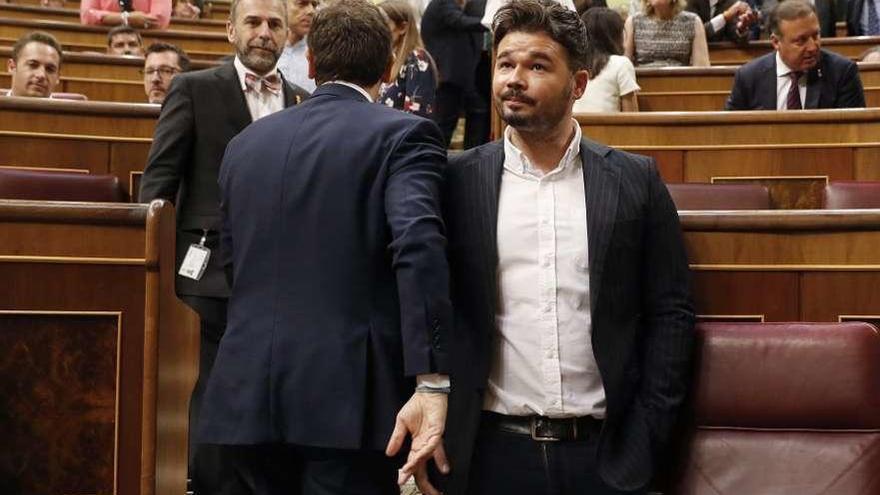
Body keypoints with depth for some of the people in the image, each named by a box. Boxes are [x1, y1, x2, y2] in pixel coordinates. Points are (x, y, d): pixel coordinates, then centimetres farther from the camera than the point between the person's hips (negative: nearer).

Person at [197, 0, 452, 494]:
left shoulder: (247, 141, 13)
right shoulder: (403, 134, -3)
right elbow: (418, 242, -20)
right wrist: (432, 382, -25)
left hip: (248, 387, 5)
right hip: (348, 393, -5)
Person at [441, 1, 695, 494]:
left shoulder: (635, 180, 2)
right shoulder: (460, 181, 1)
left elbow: (671, 313, 2)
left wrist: (645, 440, -3)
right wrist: (435, 440, -2)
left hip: (606, 452, 0)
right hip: (493, 451, 0)